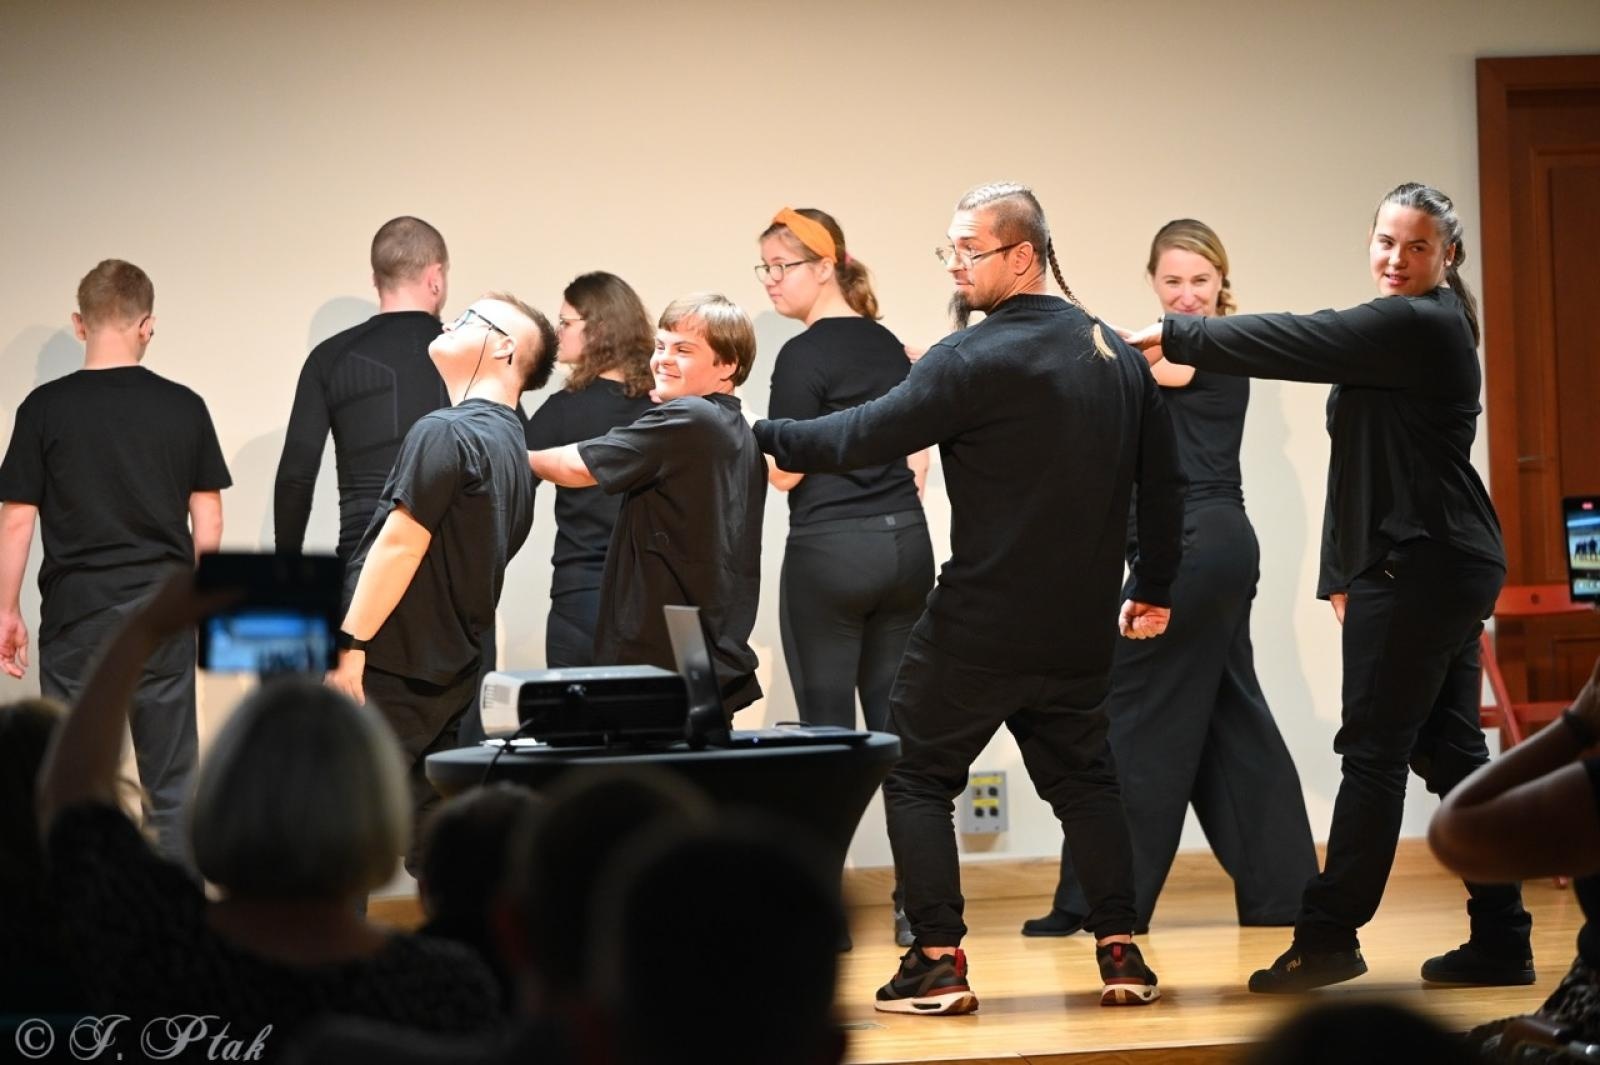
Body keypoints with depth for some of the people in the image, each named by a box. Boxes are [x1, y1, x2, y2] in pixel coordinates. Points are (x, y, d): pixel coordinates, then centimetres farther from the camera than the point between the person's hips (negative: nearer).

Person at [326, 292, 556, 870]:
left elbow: (401, 545, -19)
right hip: (450, 670, 9)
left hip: (389, 672, -9)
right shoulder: (513, 445, 14)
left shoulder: (445, 433, -14)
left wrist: (350, 647, -19)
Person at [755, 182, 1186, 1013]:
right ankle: (1121, 954, 12)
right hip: (1079, 627, 7)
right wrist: (1154, 590, 22)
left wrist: (760, 437, -6)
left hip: (981, 624, -6)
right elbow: (1163, 483, 14)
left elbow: (867, 437, -16)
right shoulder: (1117, 355, 9)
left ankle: (938, 964, 0)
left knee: (917, 776, 5)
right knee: (1082, 778, 19)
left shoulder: (975, 360, -14)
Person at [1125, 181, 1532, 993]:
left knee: (1373, 749, -6)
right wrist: (1346, 574, 17)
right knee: (1448, 751, 9)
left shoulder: (1419, 326, -13)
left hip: (1422, 566, -10)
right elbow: (1367, 461, 19)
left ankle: (1328, 935, -3)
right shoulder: (1399, 329, 18)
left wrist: (1177, 336, -10)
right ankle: (1500, 940, 10)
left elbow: (1297, 344, -17)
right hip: (1436, 565, 10)